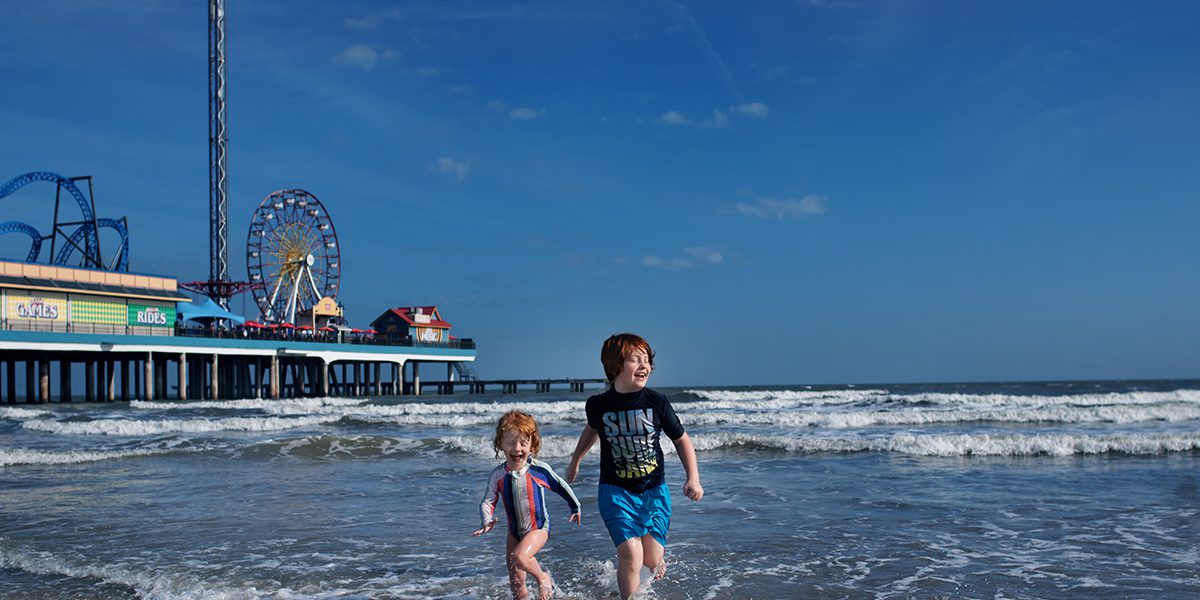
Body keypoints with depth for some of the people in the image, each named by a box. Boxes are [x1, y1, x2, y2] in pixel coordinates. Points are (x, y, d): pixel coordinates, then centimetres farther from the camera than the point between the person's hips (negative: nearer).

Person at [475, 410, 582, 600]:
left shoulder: (540, 470, -18)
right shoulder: (497, 475, -11)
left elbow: (561, 487, -2)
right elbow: (488, 502, -4)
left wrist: (575, 508, 12)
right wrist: (487, 520, -26)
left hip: (538, 528, -4)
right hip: (514, 531, 4)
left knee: (519, 557, -29)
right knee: (516, 583, 10)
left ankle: (543, 577, 0)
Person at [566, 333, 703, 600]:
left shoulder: (657, 402, -9)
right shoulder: (598, 405, -7)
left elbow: (681, 440, 3)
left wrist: (693, 478, -9)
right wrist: (575, 462, 30)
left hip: (654, 490, 1)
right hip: (616, 490, -1)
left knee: (651, 558, -1)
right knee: (630, 554, -17)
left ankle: (658, 562, 37)